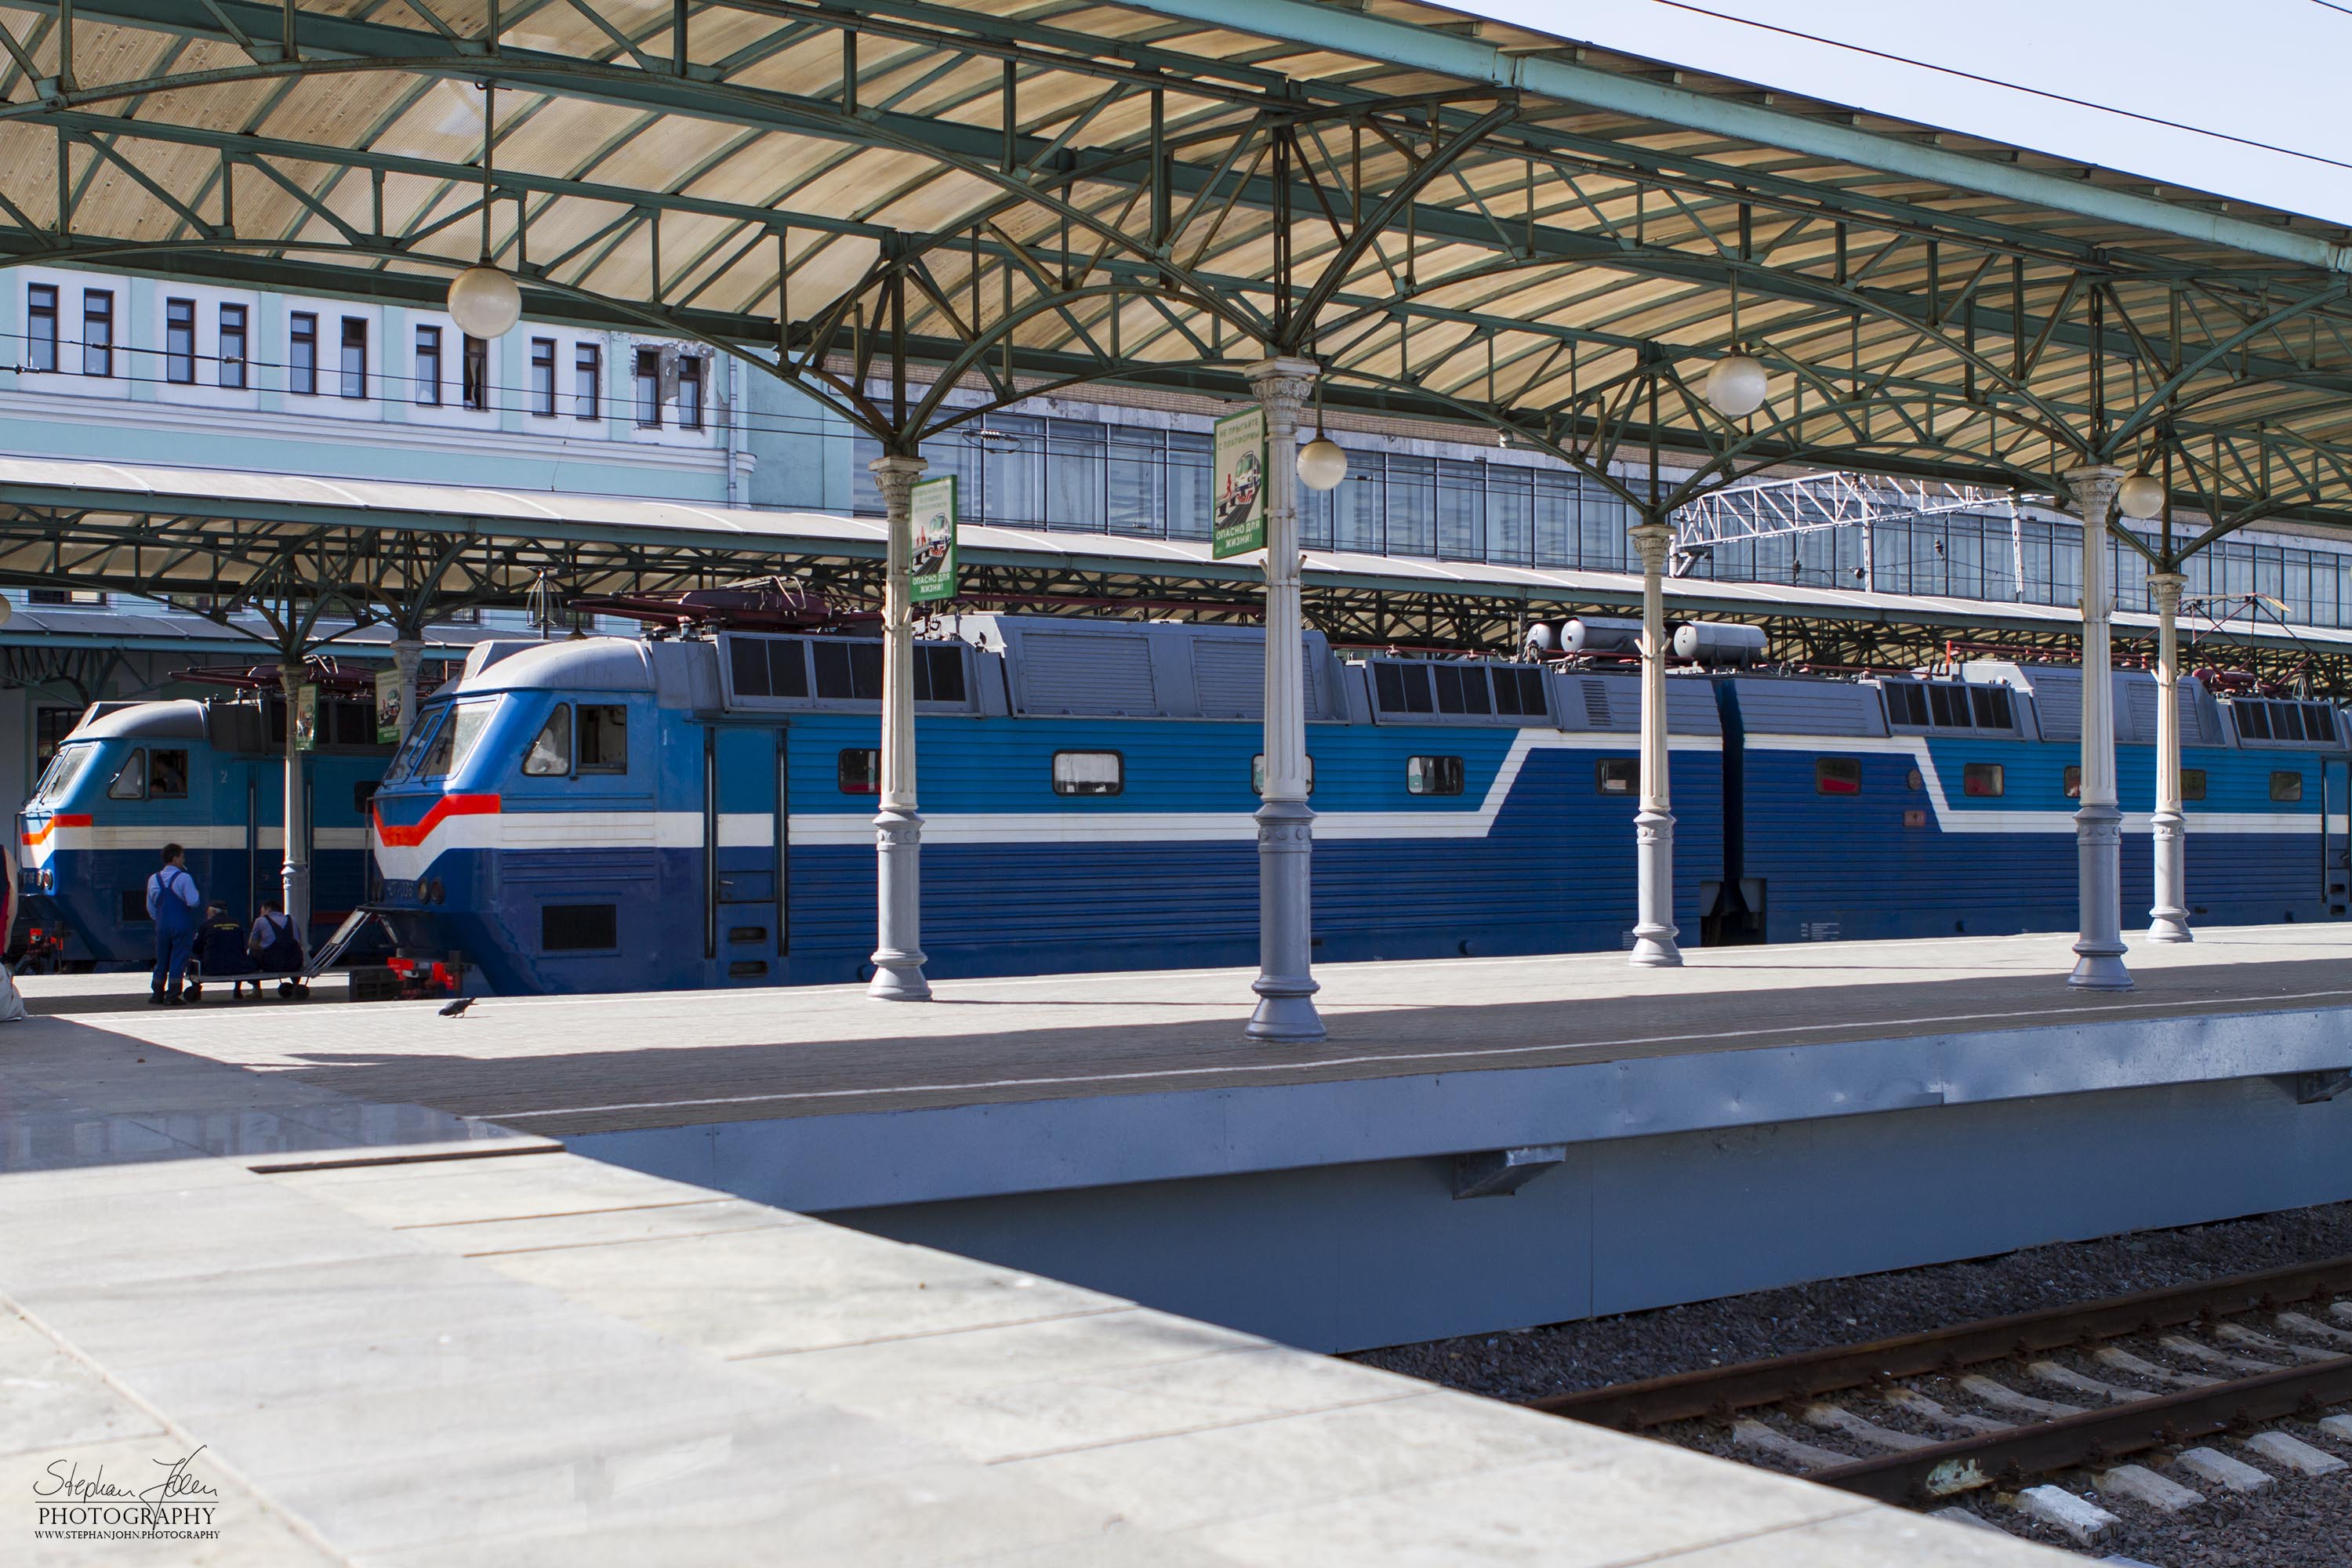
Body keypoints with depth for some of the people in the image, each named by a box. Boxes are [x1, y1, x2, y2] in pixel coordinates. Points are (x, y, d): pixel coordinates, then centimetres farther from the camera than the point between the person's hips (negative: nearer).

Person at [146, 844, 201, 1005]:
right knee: (178, 961, -1)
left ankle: (158, 994, 20)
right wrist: (199, 895, 2)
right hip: (183, 926, -5)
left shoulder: (153, 879, 6)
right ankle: (172, 996, -3)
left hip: (162, 926, 5)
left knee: (161, 961, 15)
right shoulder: (184, 878, -11)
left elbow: (150, 907, 12)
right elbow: (193, 901, -19)